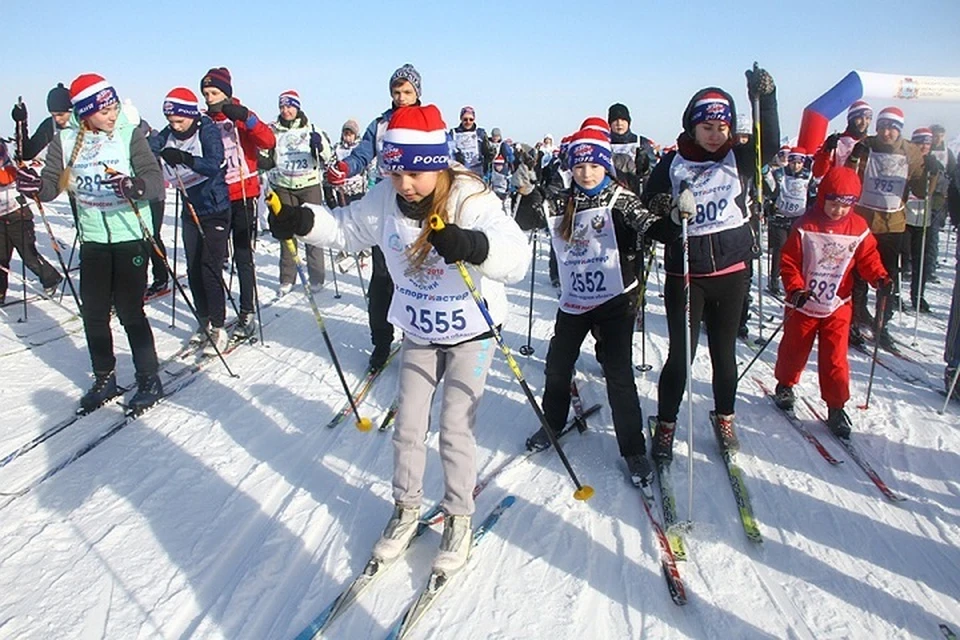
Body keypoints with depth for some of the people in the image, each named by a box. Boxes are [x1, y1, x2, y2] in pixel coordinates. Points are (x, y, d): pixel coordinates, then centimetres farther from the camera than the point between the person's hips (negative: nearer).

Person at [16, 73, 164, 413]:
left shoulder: (130, 134, -7)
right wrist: (35, 185, -22)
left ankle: (149, 380, 13)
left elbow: (156, 180, -16)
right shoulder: (65, 141, 2)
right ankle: (104, 379, 26)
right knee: (94, 314, 9)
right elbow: (52, 185, 0)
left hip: (130, 237, -4)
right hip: (92, 240, 4)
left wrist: (136, 186, -37)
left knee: (129, 310, -2)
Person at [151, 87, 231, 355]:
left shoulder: (209, 131, -15)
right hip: (190, 210, 6)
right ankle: (204, 321, 21)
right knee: (193, 269, 9)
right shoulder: (169, 134, 2)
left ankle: (218, 328, -2)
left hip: (215, 211, -6)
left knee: (210, 269, -8)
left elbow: (214, 165, -30)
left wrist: (184, 158, -43)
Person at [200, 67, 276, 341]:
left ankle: (247, 313, 8)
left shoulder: (240, 118, -1)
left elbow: (268, 142, -16)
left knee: (243, 257, -1)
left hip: (243, 197, -4)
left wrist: (245, 117, -24)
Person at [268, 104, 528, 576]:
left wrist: (473, 245, -61)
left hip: (471, 333, -4)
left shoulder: (471, 200, -27)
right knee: (408, 426, 10)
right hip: (418, 333, 5)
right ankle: (407, 510, 31)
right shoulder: (386, 199, -12)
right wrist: (302, 222, -16)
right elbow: (346, 228, 3)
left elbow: (515, 256, -40)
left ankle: (458, 518, 22)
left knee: (455, 428, 0)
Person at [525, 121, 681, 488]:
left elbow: (654, 230, -18)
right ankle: (552, 424, 38)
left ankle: (633, 449, 9)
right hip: (574, 300, 4)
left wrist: (676, 219, -39)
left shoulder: (620, 199, -6)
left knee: (618, 373, -6)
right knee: (557, 365, 13)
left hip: (616, 299, -4)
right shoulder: (561, 204, 5)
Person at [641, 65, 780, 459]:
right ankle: (666, 425, 17)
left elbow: (770, 145, -15)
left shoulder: (738, 158, 2)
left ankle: (724, 418, 33)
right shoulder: (672, 164, -3)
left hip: (731, 272, 2)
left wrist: (765, 98, -27)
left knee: (724, 352, 13)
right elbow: (645, 210, 0)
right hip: (684, 275, -2)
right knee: (680, 355, 0)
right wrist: (658, 210, -23)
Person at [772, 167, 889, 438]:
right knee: (793, 350, 14)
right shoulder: (806, 226, -10)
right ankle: (785, 385, 40)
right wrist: (795, 289, -20)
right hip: (803, 305, -1)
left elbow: (868, 259, 3)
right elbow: (789, 261, -9)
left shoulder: (858, 229, -2)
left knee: (835, 359, -1)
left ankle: (836, 406, 10)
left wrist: (881, 278, -16)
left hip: (837, 307, 1)